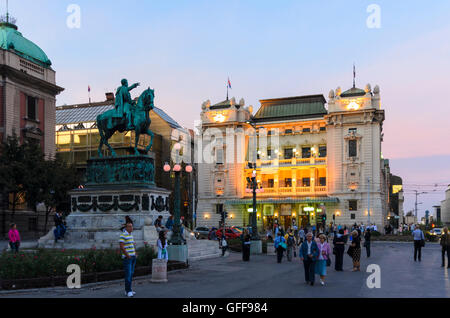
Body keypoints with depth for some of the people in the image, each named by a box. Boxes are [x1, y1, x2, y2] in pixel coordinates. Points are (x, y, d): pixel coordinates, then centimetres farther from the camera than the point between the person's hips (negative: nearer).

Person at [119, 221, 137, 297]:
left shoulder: (130, 235, 16)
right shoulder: (123, 235, -11)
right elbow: (121, 246, -18)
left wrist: (135, 254, 14)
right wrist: (127, 255, -17)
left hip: (133, 257, 9)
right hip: (127, 257, -9)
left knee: (131, 274, 9)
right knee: (128, 274, -10)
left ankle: (127, 290, 16)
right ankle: (128, 291, -7)